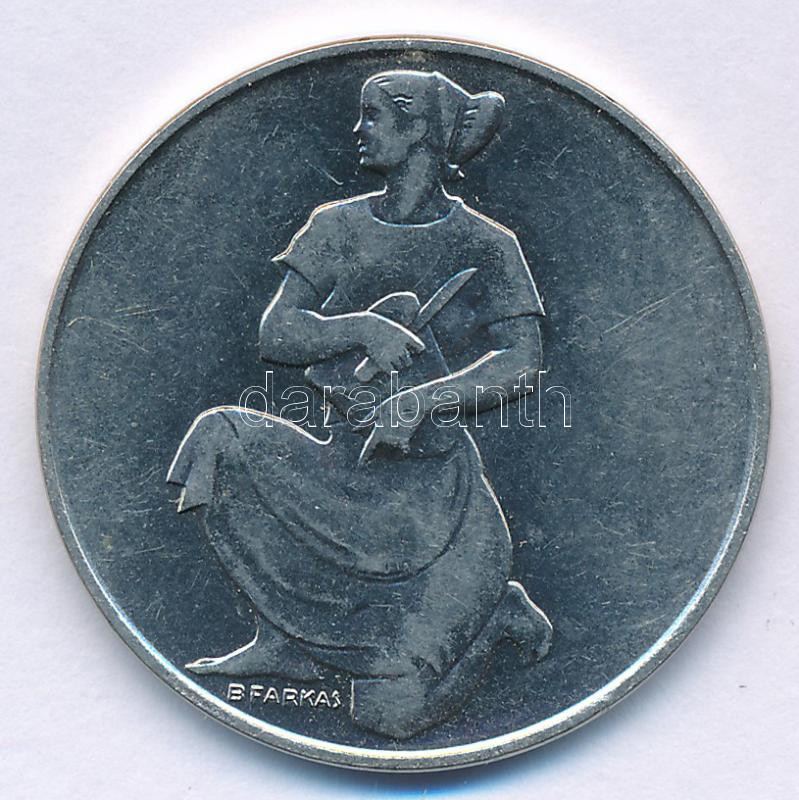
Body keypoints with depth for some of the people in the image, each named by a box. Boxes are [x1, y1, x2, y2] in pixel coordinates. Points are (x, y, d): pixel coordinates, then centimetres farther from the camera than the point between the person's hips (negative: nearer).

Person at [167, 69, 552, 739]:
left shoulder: (485, 246, -4)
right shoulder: (338, 227, 6)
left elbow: (521, 359, -14)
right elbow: (274, 336, -3)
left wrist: (421, 399, -28)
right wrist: (365, 326, -20)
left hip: (434, 488, -5)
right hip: (341, 472, 5)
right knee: (217, 439, -19)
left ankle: (496, 607, 20)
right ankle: (286, 640, -5)